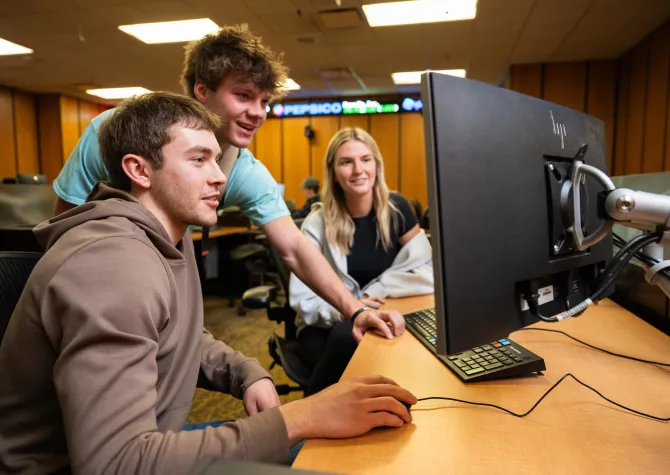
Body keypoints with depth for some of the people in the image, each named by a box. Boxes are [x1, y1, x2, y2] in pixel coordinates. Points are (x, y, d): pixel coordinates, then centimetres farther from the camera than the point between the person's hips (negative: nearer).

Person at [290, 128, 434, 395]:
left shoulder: (396, 208, -3)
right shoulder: (317, 224, -9)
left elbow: (426, 271, -6)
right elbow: (303, 300, -12)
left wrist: (371, 293, -15)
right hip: (326, 328, -1)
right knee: (348, 338, -34)